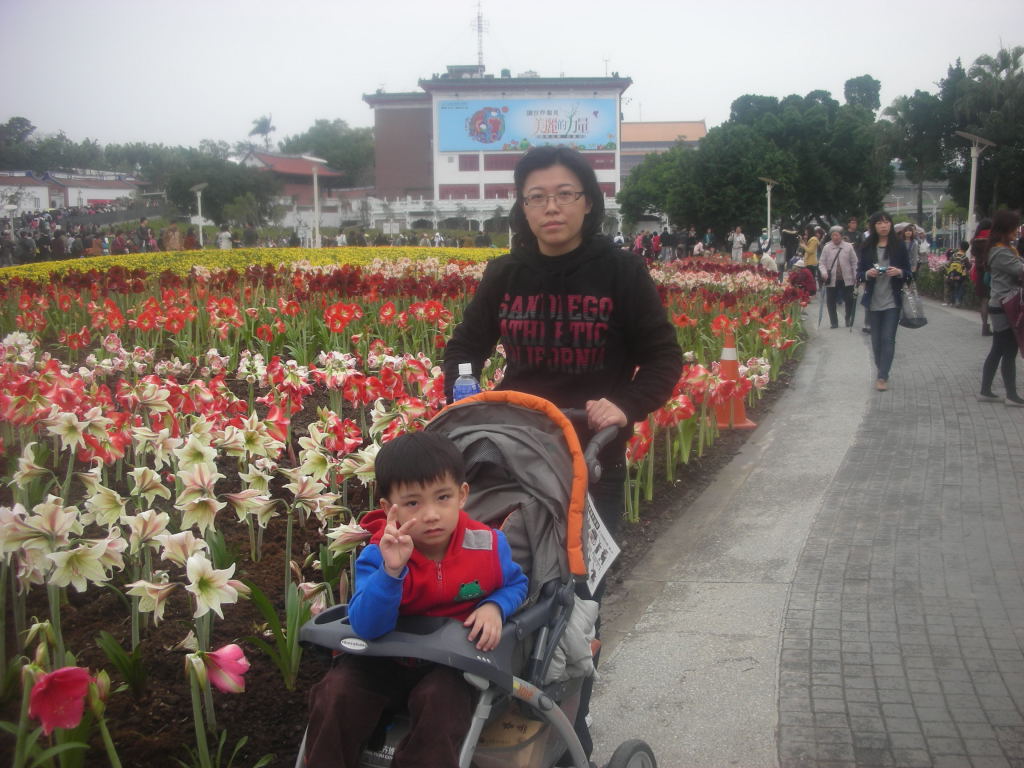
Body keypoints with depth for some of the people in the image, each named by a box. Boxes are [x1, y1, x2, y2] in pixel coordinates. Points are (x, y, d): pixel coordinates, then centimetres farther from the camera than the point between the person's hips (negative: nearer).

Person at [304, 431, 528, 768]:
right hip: (387, 660, 1)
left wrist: (495, 607, -17)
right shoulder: (378, 555, -19)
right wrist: (391, 571, -45)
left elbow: (515, 584, 7)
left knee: (440, 698, -31)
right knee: (336, 691, -18)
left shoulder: (488, 544, -14)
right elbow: (367, 627, -29)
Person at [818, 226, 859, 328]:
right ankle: (834, 322, 18)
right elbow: (822, 263, 1)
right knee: (831, 302, 6)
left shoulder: (848, 247, 0)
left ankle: (849, 321, 24)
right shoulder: (826, 248, 0)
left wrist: (856, 277, 0)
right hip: (831, 280, 0)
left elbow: (854, 262, 4)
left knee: (849, 301, 5)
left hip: (847, 280, 0)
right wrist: (824, 273, -16)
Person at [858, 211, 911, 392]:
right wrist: (867, 274, -15)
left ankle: (883, 377, -7)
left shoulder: (899, 245, 0)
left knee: (888, 339, -7)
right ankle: (882, 372, 24)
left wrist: (900, 272, -17)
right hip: (873, 300, 2)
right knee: (876, 339, 8)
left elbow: (909, 273, 4)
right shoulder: (867, 247, 3)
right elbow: (859, 273, 6)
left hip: (892, 300, -2)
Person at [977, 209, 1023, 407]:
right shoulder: (1002, 252, -16)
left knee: (997, 351, 11)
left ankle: (985, 391, 15)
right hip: (1005, 307, -10)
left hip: (1001, 306, 10)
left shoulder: (1004, 249, 16)